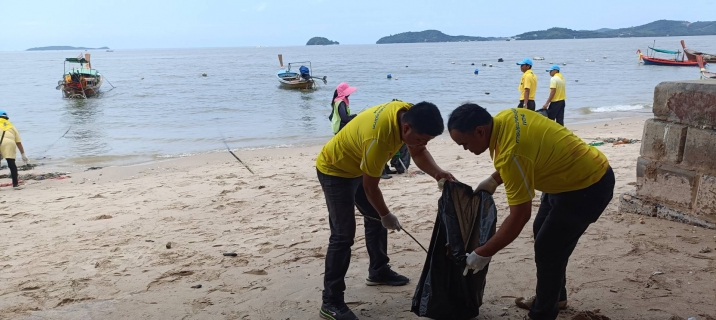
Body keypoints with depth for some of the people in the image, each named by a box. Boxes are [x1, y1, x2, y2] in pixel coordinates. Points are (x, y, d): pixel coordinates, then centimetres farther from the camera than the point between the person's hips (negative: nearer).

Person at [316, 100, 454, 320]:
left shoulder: (409, 114, -16)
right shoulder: (377, 138, -39)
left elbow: (419, 153, -2)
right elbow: (370, 187, -24)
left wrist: (437, 173, -22)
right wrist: (386, 215, -9)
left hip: (357, 166, 9)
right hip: (334, 170, -9)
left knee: (376, 219, 17)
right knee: (343, 234, -12)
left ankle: (378, 272, 36)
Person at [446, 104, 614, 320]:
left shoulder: (510, 154, -34)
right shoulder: (505, 118, -7)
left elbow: (519, 216, -29)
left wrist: (483, 254, -22)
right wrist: (494, 180, 6)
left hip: (589, 186, -10)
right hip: (580, 173, 10)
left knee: (548, 248, -5)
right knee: (543, 233, 19)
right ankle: (554, 297, 35)